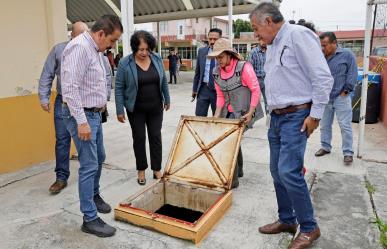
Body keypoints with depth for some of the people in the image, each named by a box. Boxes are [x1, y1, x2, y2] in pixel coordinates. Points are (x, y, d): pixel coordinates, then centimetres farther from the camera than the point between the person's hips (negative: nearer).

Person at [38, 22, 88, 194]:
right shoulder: (58, 50, 2)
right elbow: (47, 76, 4)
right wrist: (44, 98, -1)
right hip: (63, 103, 1)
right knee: (62, 140, 4)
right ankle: (61, 177, 15)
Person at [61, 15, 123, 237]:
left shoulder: (96, 49, 11)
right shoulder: (79, 47, -19)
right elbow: (70, 88, -25)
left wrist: (101, 101, 17)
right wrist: (81, 121, -26)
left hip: (94, 113, 10)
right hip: (82, 116, -10)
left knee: (99, 158, 21)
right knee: (89, 165, -5)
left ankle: (94, 195, 42)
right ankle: (90, 219, 6)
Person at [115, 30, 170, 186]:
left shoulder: (157, 59, -3)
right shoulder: (125, 63, -12)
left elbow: (163, 81, 8)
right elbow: (119, 88, -8)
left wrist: (167, 99, 12)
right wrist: (120, 110, -10)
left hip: (155, 107, 3)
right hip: (136, 109, -2)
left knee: (156, 137, 7)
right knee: (139, 138, 7)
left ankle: (157, 169, 19)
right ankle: (141, 170, 22)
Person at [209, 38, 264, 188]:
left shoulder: (244, 67, -17)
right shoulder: (216, 72, 2)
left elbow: (256, 90, -14)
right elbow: (220, 96, 7)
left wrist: (250, 113, -18)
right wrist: (217, 114, -5)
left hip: (243, 112, -6)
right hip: (229, 112, 7)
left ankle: (233, 179, 3)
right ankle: (238, 170, 39)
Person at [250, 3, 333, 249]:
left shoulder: (298, 35, -12)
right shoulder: (272, 46, 15)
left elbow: (323, 77, -16)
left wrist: (315, 115, -16)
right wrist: (272, 112, 16)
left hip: (296, 117, -9)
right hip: (276, 117, 9)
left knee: (288, 171, -12)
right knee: (277, 171, 11)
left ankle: (309, 228, 7)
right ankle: (287, 220, 27)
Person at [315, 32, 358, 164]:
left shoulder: (347, 54, -3)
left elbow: (352, 74, -5)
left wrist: (346, 90, -9)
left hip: (341, 97, -4)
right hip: (325, 98, 4)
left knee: (345, 126, -1)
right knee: (325, 125, 13)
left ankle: (348, 152, 9)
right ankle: (325, 147, 27)